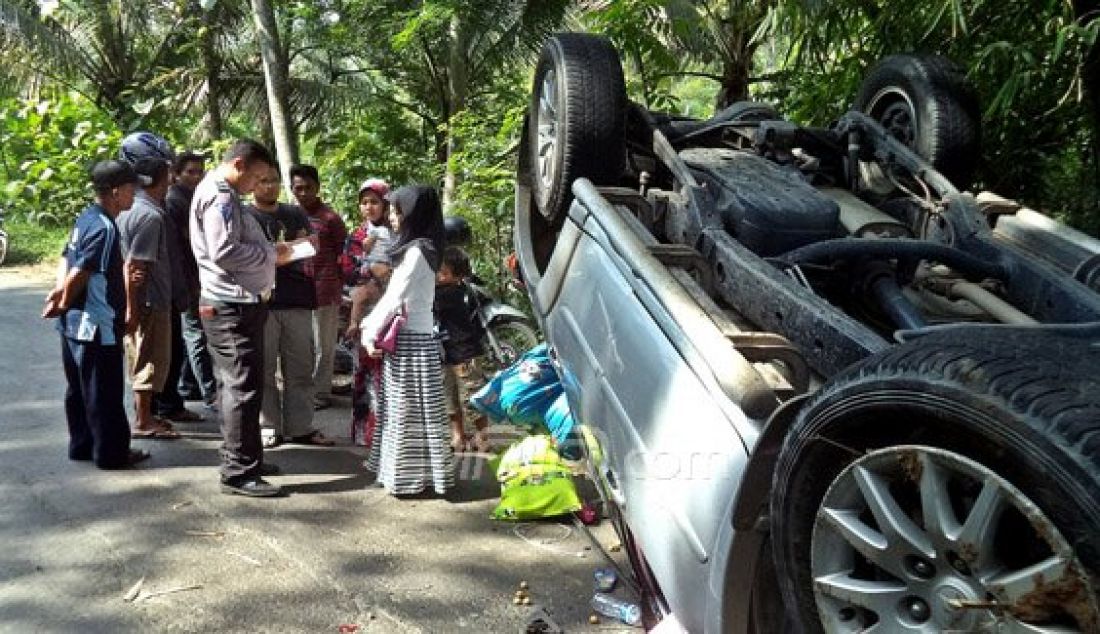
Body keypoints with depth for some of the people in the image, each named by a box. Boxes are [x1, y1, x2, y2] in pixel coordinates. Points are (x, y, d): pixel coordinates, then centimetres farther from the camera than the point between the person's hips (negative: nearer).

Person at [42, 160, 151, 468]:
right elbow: (78, 275, -23)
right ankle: (112, 453, 10)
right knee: (105, 394, 1)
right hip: (96, 326, -10)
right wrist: (63, 303, -7)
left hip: (75, 326, 10)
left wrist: (62, 288, -5)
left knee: (79, 389, 17)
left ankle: (82, 445, 28)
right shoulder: (104, 227, -21)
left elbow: (67, 259, 11)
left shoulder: (86, 218, 10)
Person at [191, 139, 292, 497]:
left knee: (233, 386, 15)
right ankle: (238, 473, -3)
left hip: (234, 304, 11)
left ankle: (241, 458, 26)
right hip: (233, 306, -11)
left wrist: (270, 251, 7)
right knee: (244, 388, -8)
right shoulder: (220, 196, -13)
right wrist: (271, 253, -13)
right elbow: (224, 252, -22)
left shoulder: (221, 193, 20)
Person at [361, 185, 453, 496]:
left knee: (410, 410, -2)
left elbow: (396, 297, -16)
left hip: (411, 340, -9)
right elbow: (392, 295, 17)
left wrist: (371, 334, -10)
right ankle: (404, 470, 23)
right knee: (400, 409, 14)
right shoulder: (414, 249, 15)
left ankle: (413, 474, 7)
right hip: (405, 337, 9)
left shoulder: (417, 250, -15)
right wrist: (369, 324, 11)